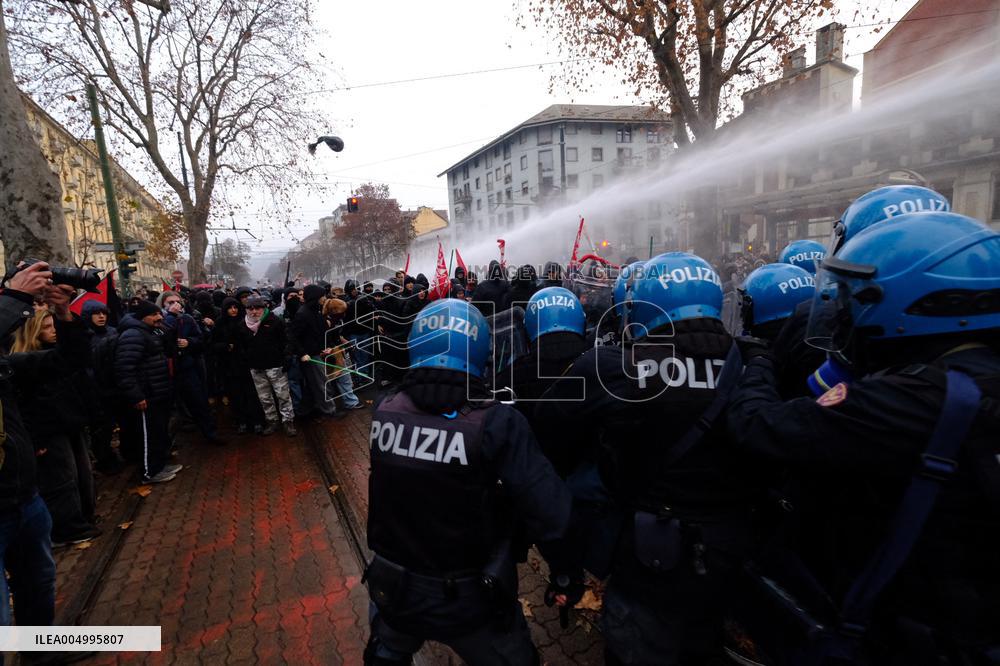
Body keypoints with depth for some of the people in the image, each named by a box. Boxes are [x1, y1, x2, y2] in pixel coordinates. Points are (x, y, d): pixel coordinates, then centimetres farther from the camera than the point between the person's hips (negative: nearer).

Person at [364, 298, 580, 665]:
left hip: (394, 590, 3)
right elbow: (548, 511, -25)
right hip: (472, 599, -2)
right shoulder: (496, 423, -26)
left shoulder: (383, 412, -16)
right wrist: (566, 574, -8)